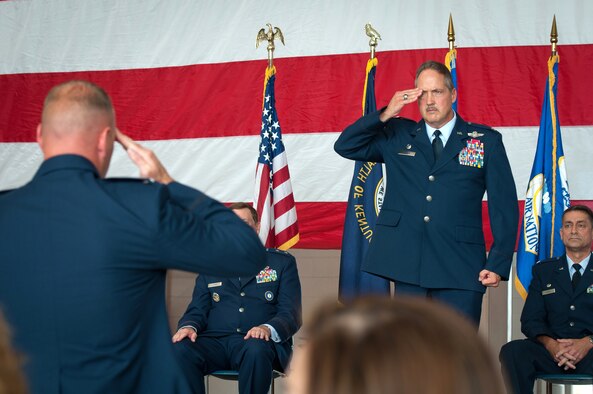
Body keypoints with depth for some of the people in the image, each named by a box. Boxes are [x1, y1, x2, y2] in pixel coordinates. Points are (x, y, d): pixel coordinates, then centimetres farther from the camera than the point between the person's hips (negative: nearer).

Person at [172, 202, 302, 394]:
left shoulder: (282, 262, 14)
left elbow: (291, 313, 5)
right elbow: (197, 310, 17)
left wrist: (267, 328, -18)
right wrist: (189, 326, -8)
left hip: (259, 342, -1)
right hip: (215, 341, 2)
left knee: (256, 351, -39)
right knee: (181, 351, -32)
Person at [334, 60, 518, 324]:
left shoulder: (486, 141, 7)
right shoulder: (397, 137, 12)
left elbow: (504, 206, 5)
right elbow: (345, 146, 8)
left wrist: (498, 263, -4)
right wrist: (385, 114, -4)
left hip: (460, 268, -1)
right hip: (407, 265, 2)